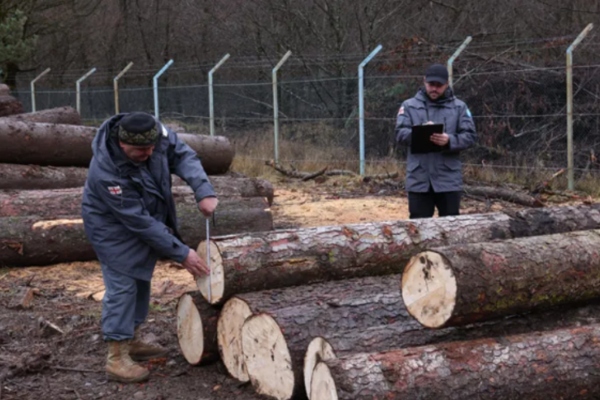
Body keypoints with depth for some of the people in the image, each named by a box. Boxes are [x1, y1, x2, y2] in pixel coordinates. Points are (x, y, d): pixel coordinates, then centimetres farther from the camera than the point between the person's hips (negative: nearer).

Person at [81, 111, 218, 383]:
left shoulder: (155, 134, -25)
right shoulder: (107, 173, -38)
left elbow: (183, 156, -14)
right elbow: (140, 222, -33)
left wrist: (204, 192, -32)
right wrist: (181, 253, -29)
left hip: (148, 220, 7)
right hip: (114, 228, -7)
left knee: (141, 280, 16)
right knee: (122, 286, -9)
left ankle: (131, 341, 31)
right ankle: (117, 358, -2)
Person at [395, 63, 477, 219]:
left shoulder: (459, 107, 6)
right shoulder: (409, 106, 7)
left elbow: (470, 136, -2)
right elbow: (400, 133, -5)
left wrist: (450, 141, -22)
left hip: (448, 179, 0)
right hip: (419, 179, 0)